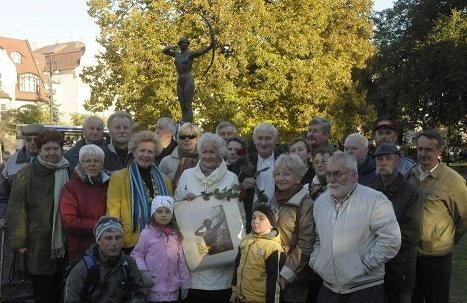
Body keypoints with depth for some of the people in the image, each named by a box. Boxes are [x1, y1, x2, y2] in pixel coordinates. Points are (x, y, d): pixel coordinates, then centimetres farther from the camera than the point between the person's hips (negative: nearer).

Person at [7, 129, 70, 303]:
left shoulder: (69, 173, 6)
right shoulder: (27, 175, -3)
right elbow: (16, 209, -5)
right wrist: (19, 241, -9)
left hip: (64, 242, 3)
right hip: (37, 244, -2)